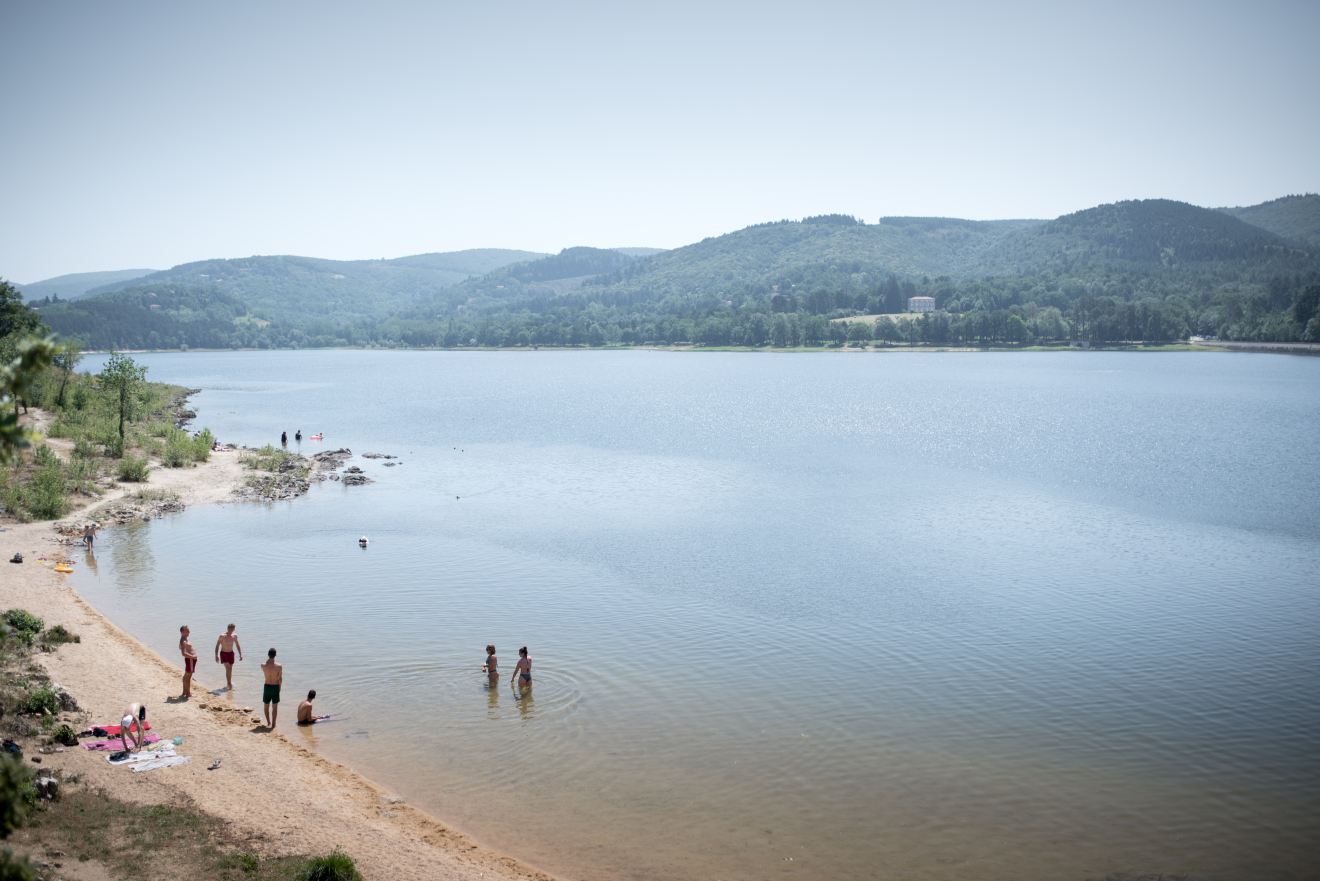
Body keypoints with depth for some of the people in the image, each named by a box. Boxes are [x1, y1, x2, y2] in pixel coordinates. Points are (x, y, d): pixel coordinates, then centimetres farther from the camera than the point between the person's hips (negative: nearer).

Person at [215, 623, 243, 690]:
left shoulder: (235, 636, -2)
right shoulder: (222, 636, -15)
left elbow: (237, 645, 11)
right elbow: (217, 646, -10)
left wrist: (240, 654, 8)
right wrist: (216, 656, -16)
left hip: (231, 653, 4)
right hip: (223, 653, -4)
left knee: (230, 669, 8)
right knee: (228, 668, -16)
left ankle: (229, 684, 20)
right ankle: (230, 685, -12)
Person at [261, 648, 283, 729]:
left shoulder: (263, 666, -14)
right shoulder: (279, 666, -16)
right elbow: (280, 678, -5)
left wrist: (268, 659, 4)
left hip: (267, 687, 1)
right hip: (275, 687, -1)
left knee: (266, 706, 19)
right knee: (275, 707, 8)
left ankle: (269, 723, 30)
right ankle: (273, 725, 11)